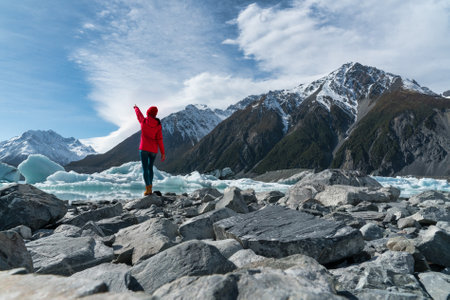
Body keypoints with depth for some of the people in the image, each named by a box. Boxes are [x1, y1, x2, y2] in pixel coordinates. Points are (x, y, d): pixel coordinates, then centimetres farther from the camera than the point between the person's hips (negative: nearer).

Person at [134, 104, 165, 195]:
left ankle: (147, 189, -9)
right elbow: (159, 139, -7)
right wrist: (163, 153, -4)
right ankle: (150, 188, 14)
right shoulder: (158, 125, -4)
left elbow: (138, 113, 21)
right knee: (150, 168, 18)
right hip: (154, 150, 2)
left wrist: (136, 108, 45)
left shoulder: (143, 121, -2)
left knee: (145, 169, 0)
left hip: (144, 149, -2)